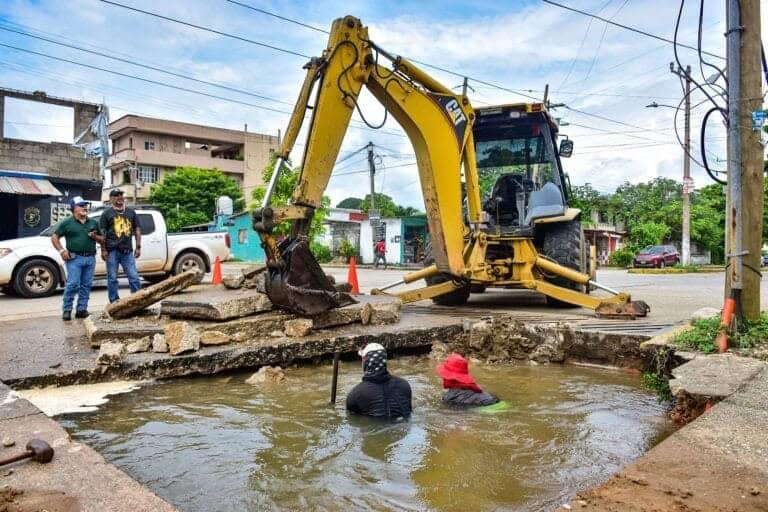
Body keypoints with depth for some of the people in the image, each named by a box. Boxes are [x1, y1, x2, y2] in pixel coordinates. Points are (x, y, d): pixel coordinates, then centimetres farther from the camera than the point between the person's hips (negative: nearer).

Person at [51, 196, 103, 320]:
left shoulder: (93, 223, 16)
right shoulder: (67, 223, 5)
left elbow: (102, 239, 20)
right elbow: (54, 237, 6)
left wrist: (95, 237, -1)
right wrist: (61, 250, -6)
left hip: (90, 258, 4)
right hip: (74, 258, -4)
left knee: (86, 285, 4)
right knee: (73, 284, -10)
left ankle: (81, 309, 10)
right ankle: (67, 310, 0)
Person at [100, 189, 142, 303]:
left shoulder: (131, 212, 15)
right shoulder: (107, 213, 6)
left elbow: (137, 230, 15)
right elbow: (102, 233, 1)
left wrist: (138, 247, 8)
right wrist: (103, 250, -6)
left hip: (127, 251, 2)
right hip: (112, 251, -2)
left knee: (134, 277, 0)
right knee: (112, 278, 3)